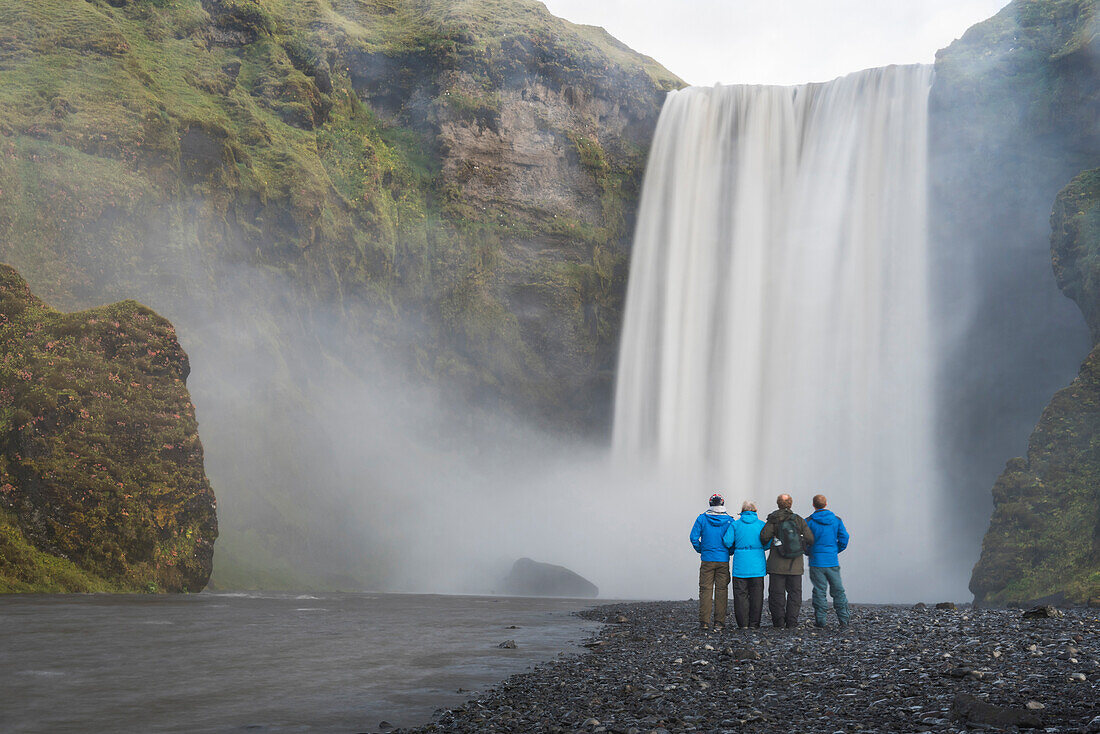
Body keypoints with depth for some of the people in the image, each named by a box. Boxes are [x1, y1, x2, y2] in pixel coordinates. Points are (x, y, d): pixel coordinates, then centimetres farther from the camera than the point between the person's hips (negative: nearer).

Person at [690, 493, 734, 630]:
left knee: (705, 589, 3)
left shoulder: (702, 519, -1)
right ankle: (719, 621, 4)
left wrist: (700, 550, 10)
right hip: (723, 560, 0)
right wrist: (729, 551, 13)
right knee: (721, 589, 5)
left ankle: (704, 621, -1)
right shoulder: (729, 520, -1)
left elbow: (694, 537, -5)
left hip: (707, 560, 0)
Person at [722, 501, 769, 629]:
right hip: (757, 564, 1)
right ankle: (754, 623, 6)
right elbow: (768, 542, 0)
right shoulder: (761, 524, 4)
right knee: (756, 594, 7)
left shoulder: (735, 524, 2)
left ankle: (743, 623, 0)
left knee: (741, 594, 3)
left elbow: (727, 542, -5)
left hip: (740, 563, -1)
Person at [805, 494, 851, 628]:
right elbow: (844, 537, 1)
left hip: (816, 561, -2)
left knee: (819, 591, 3)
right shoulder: (836, 520, 3)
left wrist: (808, 552, 12)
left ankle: (820, 620, 2)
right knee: (838, 590, 10)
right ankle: (843, 619, 11)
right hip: (833, 561, 2)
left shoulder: (809, 522, -5)